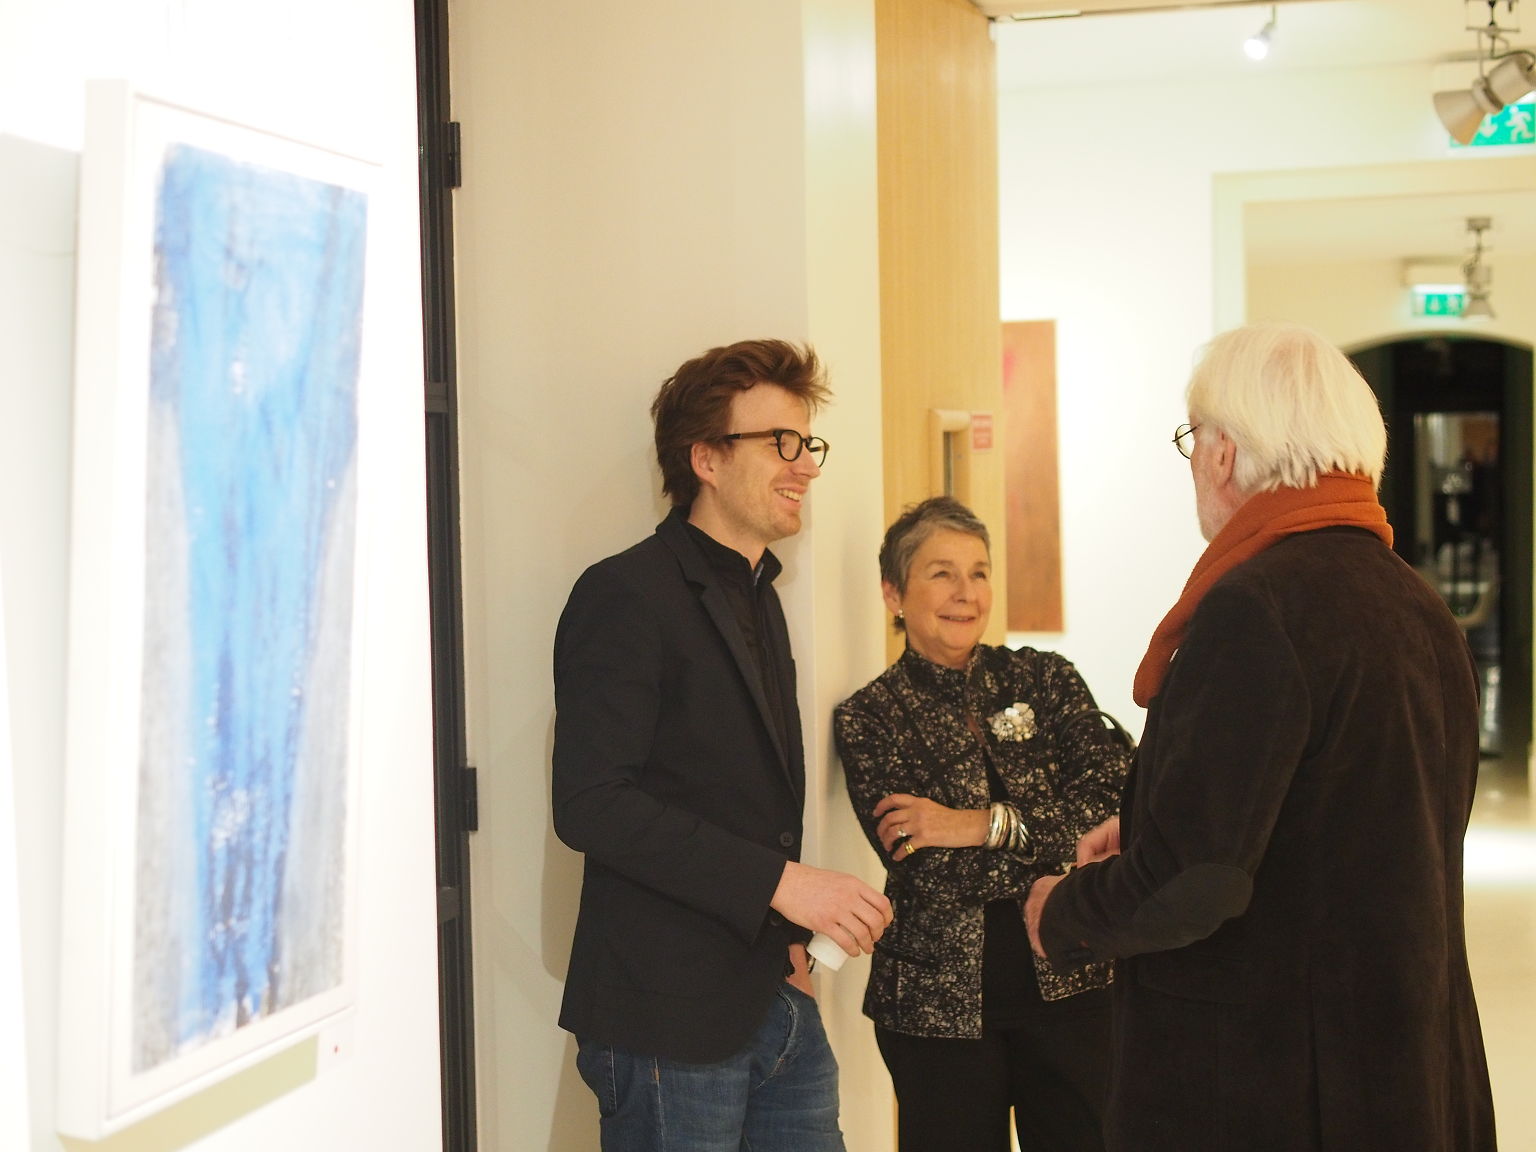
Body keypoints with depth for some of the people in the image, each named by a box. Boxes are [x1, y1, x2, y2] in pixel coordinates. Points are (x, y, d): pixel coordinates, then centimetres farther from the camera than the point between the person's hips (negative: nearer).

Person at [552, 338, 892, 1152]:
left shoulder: (758, 599, 17)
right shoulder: (626, 596, -11)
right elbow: (591, 804, -20)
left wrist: (791, 934, 4)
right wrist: (776, 881, -21)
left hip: (778, 1003, 8)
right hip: (669, 1018, -8)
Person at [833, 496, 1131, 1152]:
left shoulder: (1044, 680, 5)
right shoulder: (868, 719, -1)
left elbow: (1112, 795, -9)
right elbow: (925, 870, -12)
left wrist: (985, 824, -19)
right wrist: (1066, 835, -13)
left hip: (1067, 983, 2)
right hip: (938, 1000, -2)